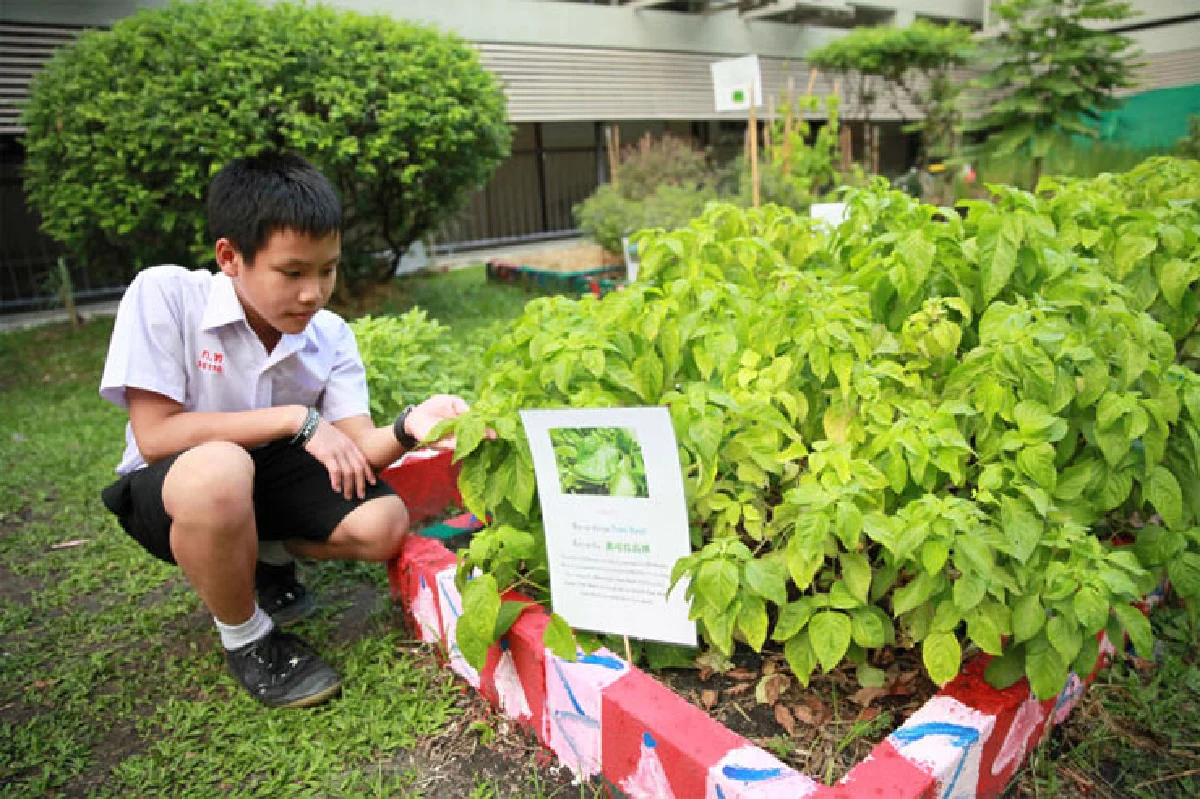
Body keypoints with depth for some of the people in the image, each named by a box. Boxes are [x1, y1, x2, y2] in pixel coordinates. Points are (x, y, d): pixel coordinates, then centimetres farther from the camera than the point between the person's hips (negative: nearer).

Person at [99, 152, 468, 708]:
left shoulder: (330, 336, -9)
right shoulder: (165, 296, -20)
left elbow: (358, 449, -17)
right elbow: (154, 437, -25)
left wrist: (408, 427, -40)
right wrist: (298, 419, -26)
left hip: (270, 476, 4)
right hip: (168, 489, -4)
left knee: (384, 524, -20)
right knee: (219, 468, -39)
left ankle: (268, 558, 15)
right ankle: (245, 638, -10)